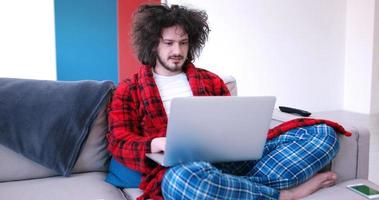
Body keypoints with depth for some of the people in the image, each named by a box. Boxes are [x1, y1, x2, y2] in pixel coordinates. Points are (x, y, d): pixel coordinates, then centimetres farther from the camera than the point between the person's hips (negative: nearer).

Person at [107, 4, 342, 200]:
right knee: (185, 180, -44)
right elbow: (119, 144, 3)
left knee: (323, 133, -8)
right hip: (175, 168, -3)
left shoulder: (211, 80, 23)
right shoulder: (128, 90, 13)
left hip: (228, 159, 4)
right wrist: (158, 144, -18)